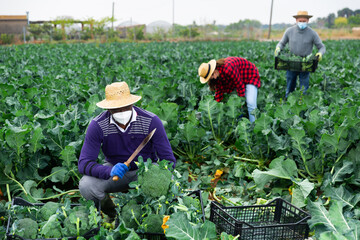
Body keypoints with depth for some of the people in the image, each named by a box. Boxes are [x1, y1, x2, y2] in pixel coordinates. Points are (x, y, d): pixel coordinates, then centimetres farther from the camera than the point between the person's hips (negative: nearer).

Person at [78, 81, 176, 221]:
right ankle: (111, 215, 7)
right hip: (115, 168, 1)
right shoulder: (97, 125, -20)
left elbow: (168, 160, -17)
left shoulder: (152, 121, -21)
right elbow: (84, 163, -23)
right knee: (85, 186, -28)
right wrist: (110, 171, -43)